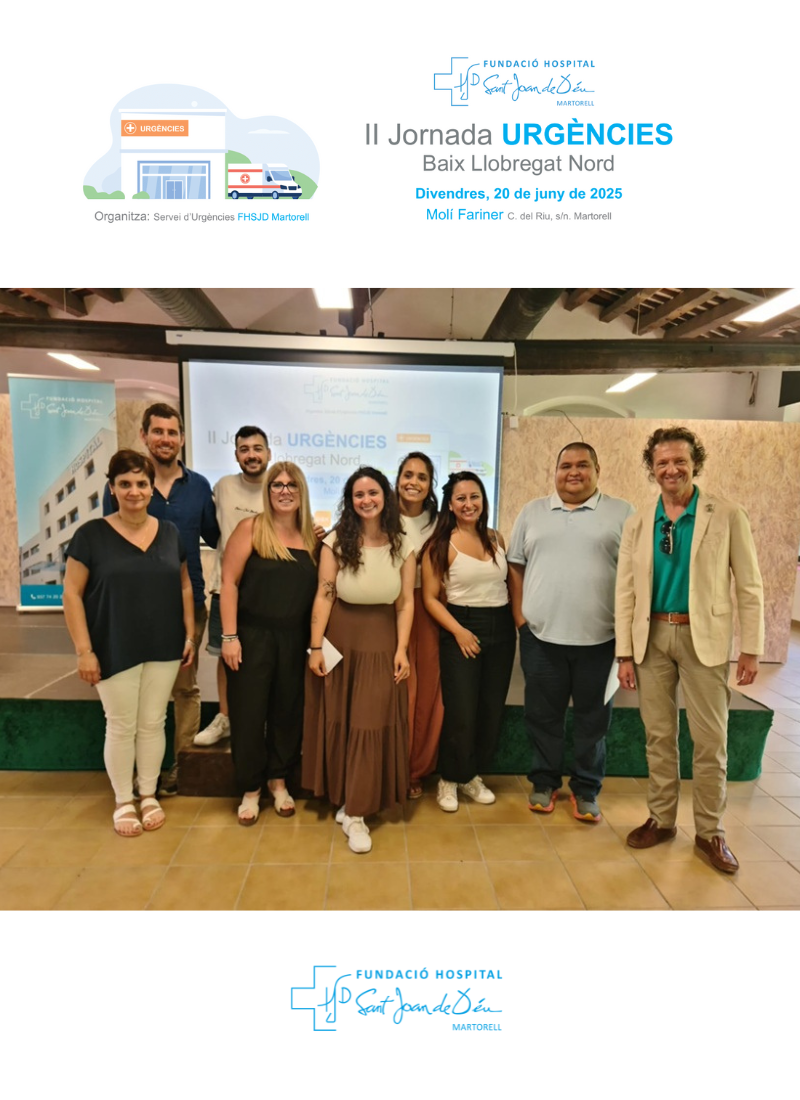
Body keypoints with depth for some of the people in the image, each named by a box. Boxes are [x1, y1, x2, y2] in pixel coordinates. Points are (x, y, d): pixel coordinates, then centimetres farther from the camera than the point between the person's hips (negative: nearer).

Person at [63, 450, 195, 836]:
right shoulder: (92, 534, -7)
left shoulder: (170, 533, 4)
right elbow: (72, 594, -7)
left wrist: (189, 635, 6)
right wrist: (84, 650, -10)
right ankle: (123, 802, 28)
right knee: (121, 726, 8)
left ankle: (149, 796, 31)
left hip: (163, 648, 3)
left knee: (153, 724, 12)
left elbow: (184, 587, 10)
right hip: (114, 650, -3)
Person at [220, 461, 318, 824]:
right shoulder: (251, 528, -6)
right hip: (252, 637, -3)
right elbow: (229, 582, -9)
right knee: (249, 713, 6)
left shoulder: (311, 535, 5)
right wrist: (229, 636, -14)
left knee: (288, 711, 13)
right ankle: (250, 788, 25)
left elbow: (318, 588, 9)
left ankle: (278, 781, 33)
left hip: (295, 639, 3)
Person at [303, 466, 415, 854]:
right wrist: (316, 646, -9)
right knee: (339, 721, 10)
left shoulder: (403, 546, 0)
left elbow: (406, 602, 0)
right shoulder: (336, 541, -6)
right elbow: (323, 596, -7)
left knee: (372, 724, 0)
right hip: (340, 638, 0)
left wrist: (401, 650, -5)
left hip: (382, 641, 1)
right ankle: (344, 798, 30)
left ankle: (355, 812, 9)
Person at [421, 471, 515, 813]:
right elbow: (430, 598, -9)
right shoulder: (440, 545, -7)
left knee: (493, 709, 11)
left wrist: (520, 622, 4)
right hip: (461, 630, -4)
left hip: (501, 629, 5)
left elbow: (511, 582, 14)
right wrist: (458, 631, -17)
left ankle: (473, 775, 31)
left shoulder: (497, 539, 7)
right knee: (460, 712, 0)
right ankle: (450, 780, 22)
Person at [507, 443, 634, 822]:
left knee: (592, 719, 12)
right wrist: (519, 614, 1)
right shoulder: (532, 512, 8)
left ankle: (586, 789, 29)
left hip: (600, 637, -1)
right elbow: (516, 566, 9)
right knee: (542, 715, 12)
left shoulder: (621, 513, 2)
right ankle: (544, 781, 31)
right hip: (541, 636, 2)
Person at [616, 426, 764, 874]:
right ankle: (661, 819, 27)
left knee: (710, 739, 5)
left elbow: (750, 586, -2)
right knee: (659, 735, 12)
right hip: (653, 637, 2)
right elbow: (626, 592, 3)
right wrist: (625, 652, 0)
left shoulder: (728, 516, -3)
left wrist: (751, 649, -6)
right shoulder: (637, 523, 3)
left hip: (704, 637, -2)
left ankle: (710, 831, 23)